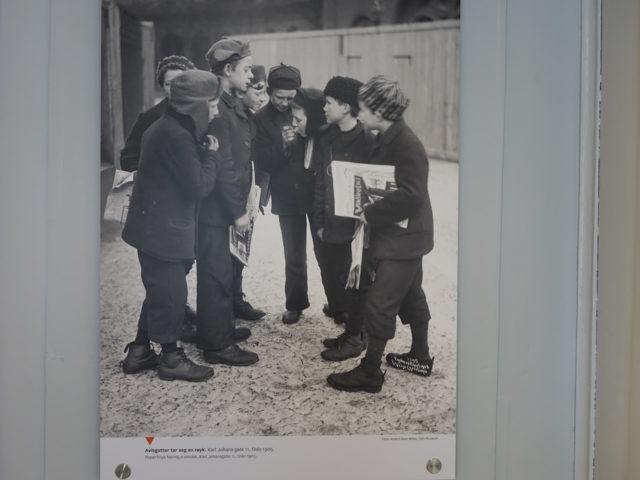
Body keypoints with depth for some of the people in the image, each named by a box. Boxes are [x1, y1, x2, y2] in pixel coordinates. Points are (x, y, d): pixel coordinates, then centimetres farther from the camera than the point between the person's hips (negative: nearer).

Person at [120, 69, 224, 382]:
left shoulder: (164, 127, 10)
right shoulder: (178, 136, -22)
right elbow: (200, 186, -22)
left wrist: (203, 154, 7)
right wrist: (212, 156, -6)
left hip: (154, 225, 10)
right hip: (164, 230, -10)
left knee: (159, 291, 18)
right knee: (171, 294, 3)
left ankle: (138, 352, 28)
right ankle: (171, 359, 16)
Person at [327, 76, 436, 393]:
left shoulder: (406, 145, -21)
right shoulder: (387, 140, 9)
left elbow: (410, 195, -29)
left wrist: (370, 214, -23)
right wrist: (369, 213, 1)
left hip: (403, 239, -10)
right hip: (401, 236, 10)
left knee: (379, 302, -5)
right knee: (410, 296, 20)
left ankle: (369, 372, 6)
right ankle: (420, 357, 35)